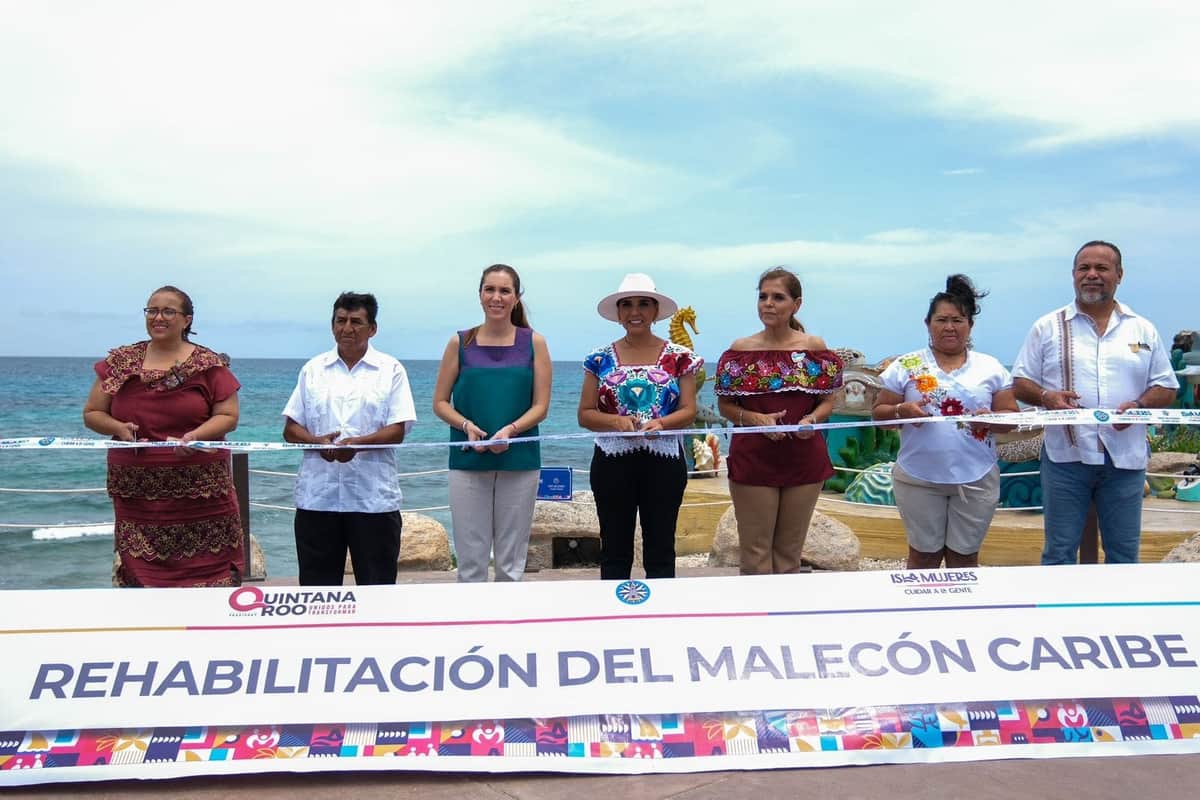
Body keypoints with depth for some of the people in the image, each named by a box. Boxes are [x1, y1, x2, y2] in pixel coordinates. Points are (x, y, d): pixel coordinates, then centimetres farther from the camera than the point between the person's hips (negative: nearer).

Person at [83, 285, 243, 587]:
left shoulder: (210, 365, 3)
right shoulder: (120, 362, 11)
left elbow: (228, 416, 1)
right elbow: (92, 413, 14)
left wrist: (195, 435, -18)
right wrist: (118, 427, -7)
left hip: (200, 492, -2)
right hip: (137, 492, 2)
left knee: (204, 571, -5)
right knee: (142, 573, 0)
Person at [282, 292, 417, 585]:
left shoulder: (391, 370, 5)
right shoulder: (313, 369, 12)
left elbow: (397, 431, -2)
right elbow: (290, 429, 10)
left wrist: (357, 443, -20)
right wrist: (317, 441, -12)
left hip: (374, 498, -2)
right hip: (316, 496, 2)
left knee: (377, 584, 4)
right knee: (317, 584, 7)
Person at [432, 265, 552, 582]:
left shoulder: (534, 343, 4)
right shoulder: (460, 343, 5)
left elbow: (541, 406, 1)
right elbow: (440, 403, 7)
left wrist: (511, 430, -16)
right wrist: (466, 426, -12)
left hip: (519, 460, 0)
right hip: (468, 461, 0)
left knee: (511, 563, 7)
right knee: (470, 561, 3)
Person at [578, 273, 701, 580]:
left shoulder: (679, 357, 4)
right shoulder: (600, 359, 6)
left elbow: (689, 411, 1)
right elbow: (585, 414, 5)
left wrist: (661, 423, -20)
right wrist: (616, 420, -15)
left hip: (664, 462, -1)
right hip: (612, 462, 1)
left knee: (661, 551, 4)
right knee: (615, 551, 7)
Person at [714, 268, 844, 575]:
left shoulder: (815, 348, 2)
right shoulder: (740, 350, -1)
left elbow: (828, 400, 7)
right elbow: (725, 405, 2)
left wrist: (813, 418, -14)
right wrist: (754, 418, -16)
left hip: (804, 460, 2)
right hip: (753, 460, -1)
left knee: (790, 551, 12)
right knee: (755, 552, 2)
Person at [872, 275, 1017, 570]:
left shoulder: (991, 368, 6)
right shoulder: (906, 366, 2)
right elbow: (879, 411, 3)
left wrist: (991, 419, -16)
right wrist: (901, 410, -17)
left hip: (976, 479, 1)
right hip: (919, 479, -1)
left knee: (965, 558, 10)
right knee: (924, 556, 9)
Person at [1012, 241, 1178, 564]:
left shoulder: (1143, 330, 10)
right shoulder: (1048, 327, 6)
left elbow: (1166, 389, 10)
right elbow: (1020, 383, 5)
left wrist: (1138, 406, -11)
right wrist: (1046, 397, -16)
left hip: (1125, 458, 2)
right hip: (1065, 455, -1)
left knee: (1124, 555, 10)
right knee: (1059, 553, 5)